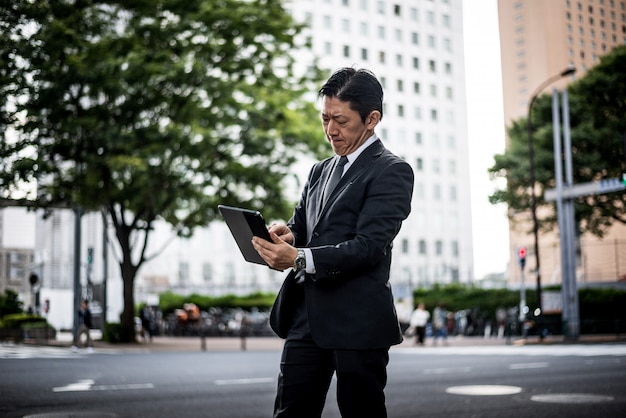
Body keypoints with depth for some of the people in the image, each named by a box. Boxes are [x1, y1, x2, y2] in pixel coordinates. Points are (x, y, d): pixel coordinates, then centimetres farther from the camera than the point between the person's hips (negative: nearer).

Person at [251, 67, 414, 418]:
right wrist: (286, 234, -5)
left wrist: (300, 258, -27)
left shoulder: (392, 171, -6)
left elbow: (368, 246, -16)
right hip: (306, 314, 7)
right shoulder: (320, 171, 19)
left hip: (357, 321, -7)